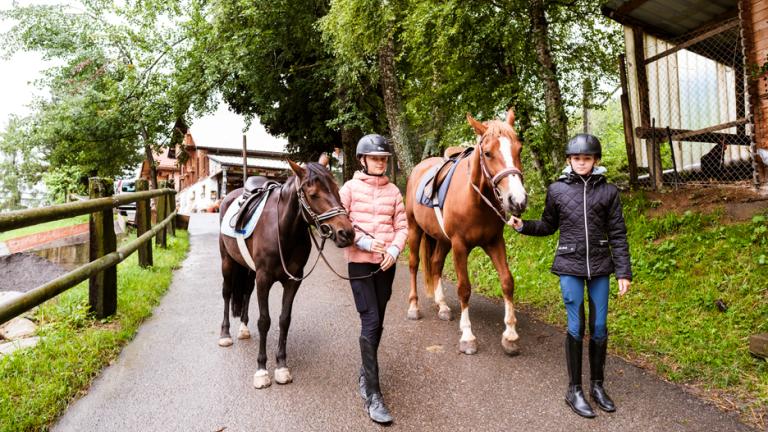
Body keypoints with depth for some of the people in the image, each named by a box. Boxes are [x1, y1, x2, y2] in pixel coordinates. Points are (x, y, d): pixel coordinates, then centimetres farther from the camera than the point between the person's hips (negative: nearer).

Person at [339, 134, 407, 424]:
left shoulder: (393, 191, 7)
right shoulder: (350, 188, -3)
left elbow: (402, 226, 7)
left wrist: (393, 250, -10)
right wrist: (364, 241, -19)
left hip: (386, 264, 4)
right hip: (360, 262, -4)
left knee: (377, 322, 12)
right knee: (371, 322, -10)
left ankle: (365, 373, 34)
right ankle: (373, 396, -4)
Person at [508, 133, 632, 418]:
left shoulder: (608, 191, 0)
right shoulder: (557, 190, -1)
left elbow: (618, 235, 1)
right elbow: (548, 226, 11)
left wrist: (623, 272, -2)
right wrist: (523, 226, -5)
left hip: (600, 267, 1)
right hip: (569, 267, -1)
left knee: (599, 328, 8)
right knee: (576, 327, 1)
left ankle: (597, 385, 25)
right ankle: (574, 390, 15)